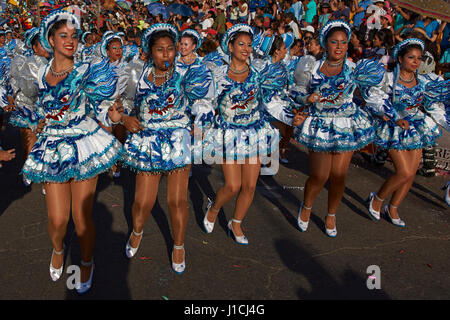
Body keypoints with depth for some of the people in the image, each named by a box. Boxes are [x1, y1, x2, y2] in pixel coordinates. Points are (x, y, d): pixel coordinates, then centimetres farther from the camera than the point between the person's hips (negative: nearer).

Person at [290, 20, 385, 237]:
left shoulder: (355, 70, 1)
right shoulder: (313, 69, -1)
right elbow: (297, 92, 8)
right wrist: (307, 98, -12)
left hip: (346, 127, 1)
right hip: (319, 127, -1)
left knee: (338, 176, 4)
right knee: (319, 176, -4)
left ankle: (331, 215, 29)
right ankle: (306, 207, 28)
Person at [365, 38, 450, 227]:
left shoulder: (424, 82, 2)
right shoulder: (389, 79, -11)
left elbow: (434, 108, 9)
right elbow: (374, 99, -16)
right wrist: (395, 118, -22)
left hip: (416, 129, 5)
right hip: (395, 131, -5)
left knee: (411, 174, 7)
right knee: (405, 173, -13)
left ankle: (392, 208, 27)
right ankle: (377, 198, 11)